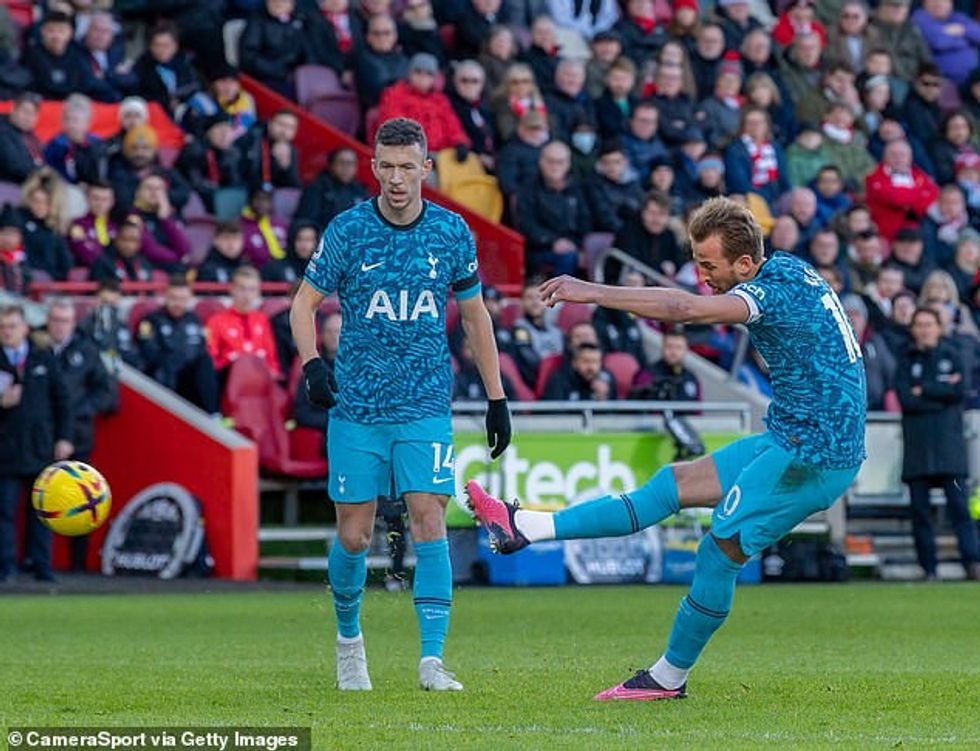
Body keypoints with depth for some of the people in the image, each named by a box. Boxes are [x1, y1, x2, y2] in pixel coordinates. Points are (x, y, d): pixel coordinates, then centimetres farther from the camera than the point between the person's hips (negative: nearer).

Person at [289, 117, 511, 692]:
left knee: (429, 522, -13)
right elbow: (305, 303, 3)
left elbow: (476, 314, 13)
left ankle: (432, 661, -12)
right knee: (354, 537, 2)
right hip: (356, 407, 0)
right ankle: (349, 637, 28)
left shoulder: (452, 233, 3)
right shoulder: (348, 230, -3)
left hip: (426, 407, 0)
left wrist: (496, 397, 11)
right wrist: (312, 364, -16)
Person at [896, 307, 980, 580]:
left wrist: (923, 390, -2)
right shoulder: (906, 359, 13)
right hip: (917, 441, 1)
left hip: (948, 437, -1)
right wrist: (942, 392, -4)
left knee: (958, 501, -12)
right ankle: (928, 567, 1)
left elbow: (958, 391, -3)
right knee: (919, 506, -2)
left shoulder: (951, 355, 12)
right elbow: (905, 399, -2)